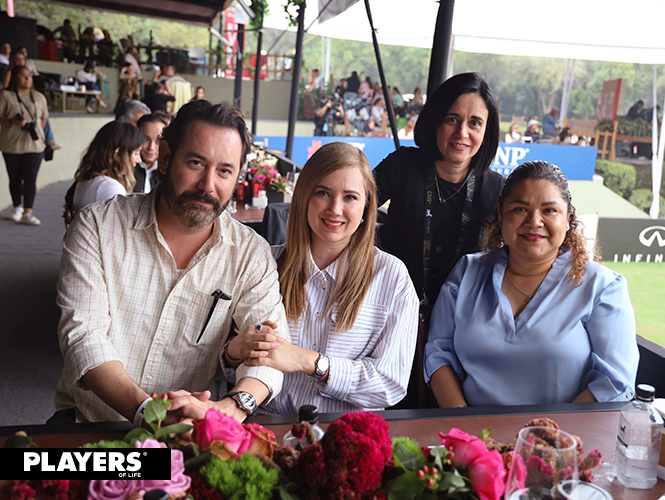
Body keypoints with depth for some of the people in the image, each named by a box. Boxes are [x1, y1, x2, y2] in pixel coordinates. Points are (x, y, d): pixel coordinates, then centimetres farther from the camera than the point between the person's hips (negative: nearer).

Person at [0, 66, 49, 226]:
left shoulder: (39, 97, 11)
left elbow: (43, 118, 17)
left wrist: (38, 130, 3)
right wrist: (13, 122, -20)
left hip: (34, 145, 1)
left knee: (31, 178, -5)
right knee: (15, 178, 9)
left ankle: (28, 213, -3)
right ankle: (17, 207, 28)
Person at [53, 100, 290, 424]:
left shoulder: (252, 254, 2)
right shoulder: (97, 226, -1)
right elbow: (82, 332, -10)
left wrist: (233, 406, -28)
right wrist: (145, 409, -27)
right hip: (88, 419, -2)